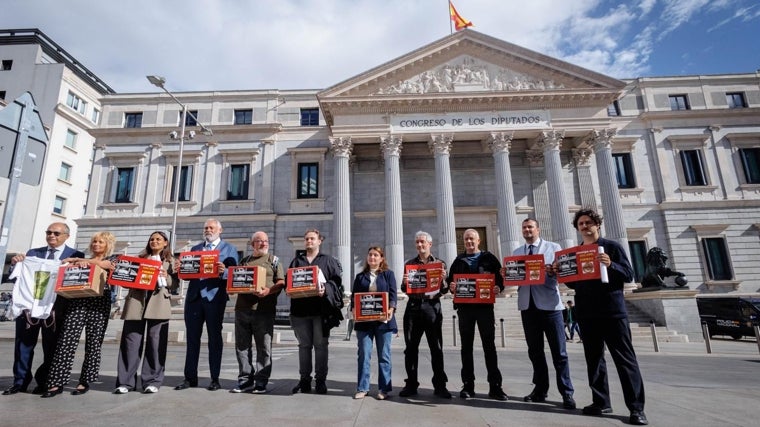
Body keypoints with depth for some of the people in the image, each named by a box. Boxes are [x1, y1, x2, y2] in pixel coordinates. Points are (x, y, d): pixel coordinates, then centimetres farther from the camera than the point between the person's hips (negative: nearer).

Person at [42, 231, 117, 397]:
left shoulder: (113, 259, 9)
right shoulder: (83, 260, 22)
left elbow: (100, 263, -10)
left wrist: (74, 259, -2)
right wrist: (77, 263, -5)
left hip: (99, 304, -3)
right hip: (78, 302, 3)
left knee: (93, 343, 0)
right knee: (66, 341, -7)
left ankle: (85, 382, 10)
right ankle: (57, 383, -2)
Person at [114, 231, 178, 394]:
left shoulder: (171, 261, 13)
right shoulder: (139, 258, 21)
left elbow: (175, 283, 5)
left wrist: (166, 277, -13)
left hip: (158, 303, -2)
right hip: (136, 301, 2)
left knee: (155, 342, -2)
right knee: (131, 341, 0)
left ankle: (152, 381, 5)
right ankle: (125, 381, 7)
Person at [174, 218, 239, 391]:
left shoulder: (229, 249, 3)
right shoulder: (195, 248, 18)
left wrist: (224, 271, -25)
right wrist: (180, 268, -7)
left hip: (214, 297, -4)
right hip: (194, 297, 4)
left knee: (214, 338, 3)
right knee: (192, 338, 9)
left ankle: (215, 379, 11)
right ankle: (190, 378, 20)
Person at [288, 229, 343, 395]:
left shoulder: (328, 261, 8)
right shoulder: (296, 261, 17)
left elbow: (336, 281, 0)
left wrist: (325, 289, -18)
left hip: (321, 308, -2)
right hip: (300, 308, 3)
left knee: (321, 345, 2)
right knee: (304, 345, 8)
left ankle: (320, 380, 11)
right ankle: (304, 380, 17)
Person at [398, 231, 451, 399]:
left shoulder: (440, 263, 8)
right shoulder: (409, 264, 11)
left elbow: (444, 290, 6)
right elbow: (404, 289, 10)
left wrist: (443, 279, -13)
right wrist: (405, 283, -12)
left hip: (432, 306, -1)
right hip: (413, 306, 2)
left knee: (436, 347, 2)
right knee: (411, 347, 4)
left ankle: (439, 385, 13)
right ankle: (411, 384, 16)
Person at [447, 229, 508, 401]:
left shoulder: (489, 258, 6)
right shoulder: (458, 261, 13)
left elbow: (500, 277, 2)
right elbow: (450, 280, 10)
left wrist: (499, 288, -17)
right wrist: (451, 286, -11)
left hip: (485, 306, -2)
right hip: (464, 307, 2)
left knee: (489, 346, 3)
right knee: (466, 347, 6)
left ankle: (495, 386, 11)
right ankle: (468, 386, 14)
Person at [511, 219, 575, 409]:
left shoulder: (553, 248, 4)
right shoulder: (516, 252, 13)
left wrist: (552, 272, -23)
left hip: (549, 304, -4)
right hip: (527, 305, 4)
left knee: (559, 351, 2)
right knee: (535, 350, 12)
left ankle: (567, 393, 13)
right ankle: (540, 390, 24)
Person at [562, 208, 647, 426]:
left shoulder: (612, 247, 1)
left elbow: (629, 275, -5)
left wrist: (610, 265, -23)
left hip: (613, 311, -4)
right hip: (586, 314, 4)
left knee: (625, 358, 0)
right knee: (594, 359, 8)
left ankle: (636, 408, 7)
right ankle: (601, 402, 17)